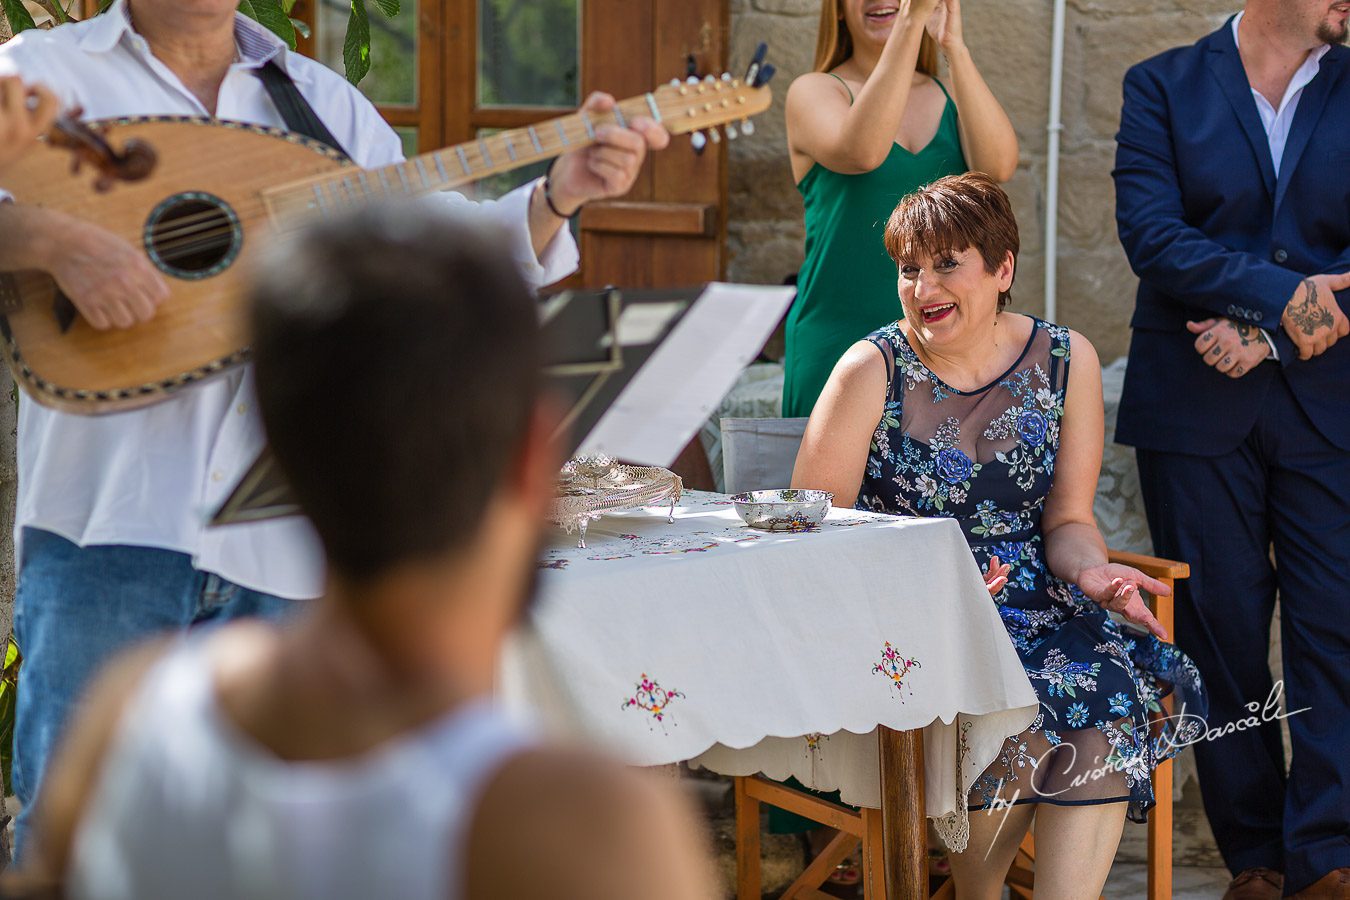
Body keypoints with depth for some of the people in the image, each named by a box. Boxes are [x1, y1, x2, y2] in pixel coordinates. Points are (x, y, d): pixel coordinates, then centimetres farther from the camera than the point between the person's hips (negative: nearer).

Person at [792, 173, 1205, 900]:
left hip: (1030, 601, 3)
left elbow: (1068, 518, 9)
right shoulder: (873, 371, -4)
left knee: (1108, 686, -28)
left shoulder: (1066, 361, 6)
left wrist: (1090, 569, -14)